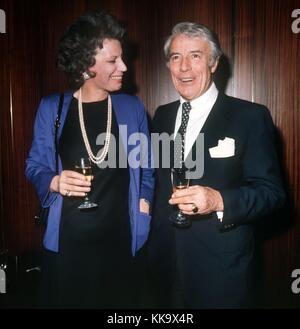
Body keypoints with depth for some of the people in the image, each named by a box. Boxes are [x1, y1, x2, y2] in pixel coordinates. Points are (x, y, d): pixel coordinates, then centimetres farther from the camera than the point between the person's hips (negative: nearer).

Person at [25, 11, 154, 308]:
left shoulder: (132, 107, 2)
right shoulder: (51, 108, -1)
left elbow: (145, 166, 9)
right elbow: (34, 165, 6)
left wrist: (144, 200, -6)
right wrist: (54, 182, -14)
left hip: (119, 238, 1)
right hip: (68, 239, 0)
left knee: (119, 302, 12)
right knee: (65, 300, 13)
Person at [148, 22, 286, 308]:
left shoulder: (250, 117, -10)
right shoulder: (162, 115, 7)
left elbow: (271, 191, -12)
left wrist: (219, 200, -28)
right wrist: (151, 237, 7)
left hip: (221, 267, -4)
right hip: (165, 260, 5)